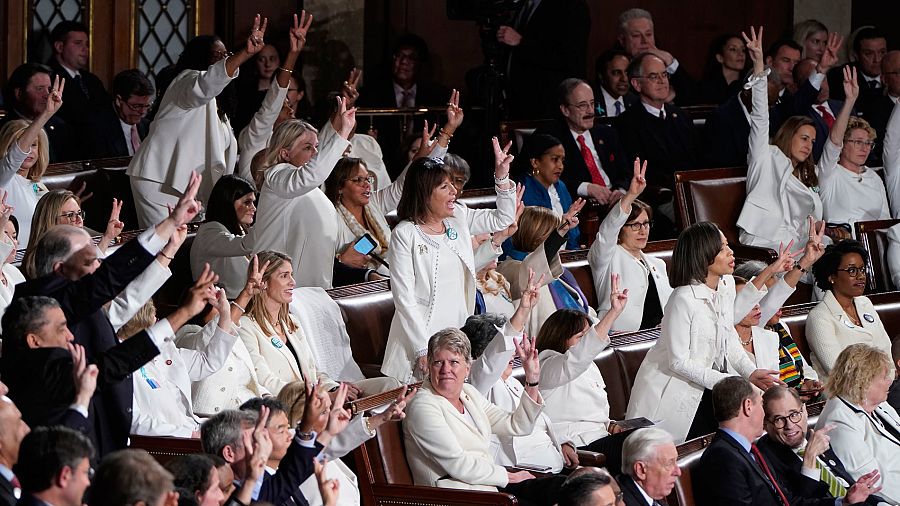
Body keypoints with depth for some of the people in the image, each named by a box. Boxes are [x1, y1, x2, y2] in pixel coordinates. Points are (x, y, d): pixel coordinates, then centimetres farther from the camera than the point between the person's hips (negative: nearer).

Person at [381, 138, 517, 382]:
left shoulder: (458, 218, 9)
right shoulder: (405, 234, -9)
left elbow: (503, 218, 21)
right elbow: (404, 297, -12)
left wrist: (502, 177, 5)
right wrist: (422, 350, -16)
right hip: (422, 337, -6)